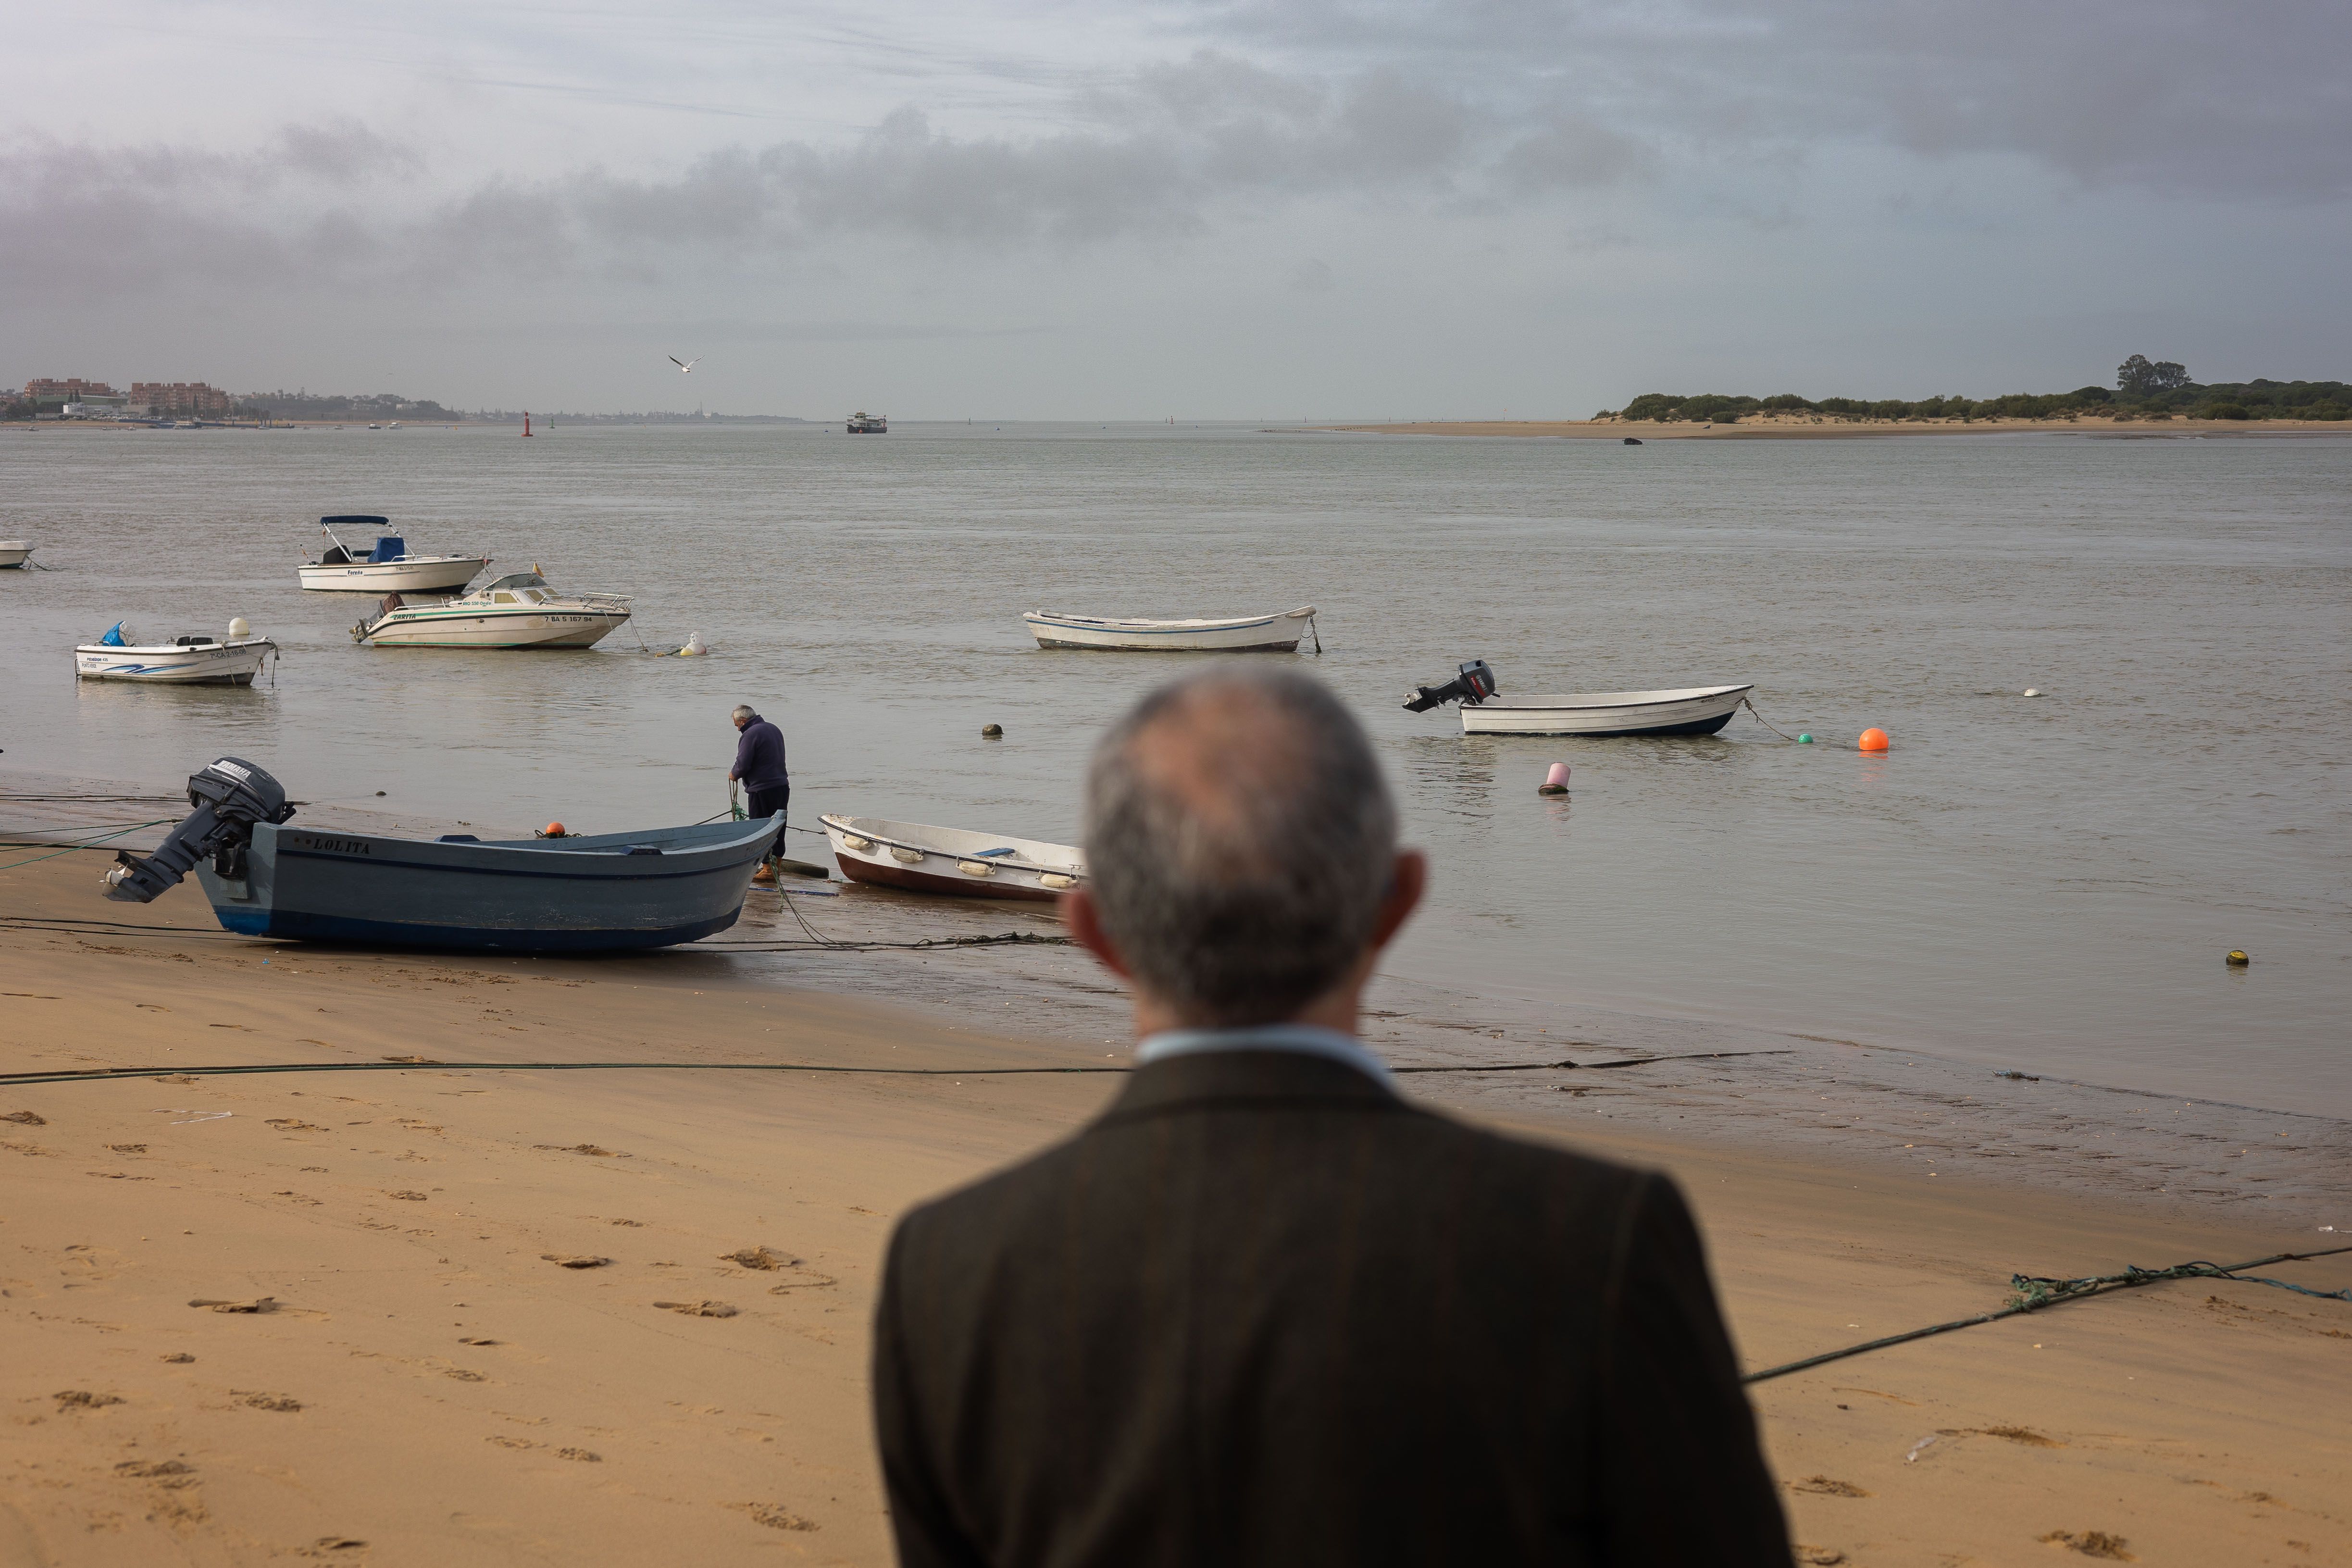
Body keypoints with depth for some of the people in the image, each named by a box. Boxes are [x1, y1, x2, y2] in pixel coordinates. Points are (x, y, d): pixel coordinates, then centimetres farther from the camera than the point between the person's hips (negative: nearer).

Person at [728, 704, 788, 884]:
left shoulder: (750, 734, -14)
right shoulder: (774, 729, 15)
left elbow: (743, 765, -19)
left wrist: (733, 774, 3)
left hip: (762, 790, -9)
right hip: (782, 786, 9)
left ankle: (767, 869, -1)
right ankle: (776, 867, 20)